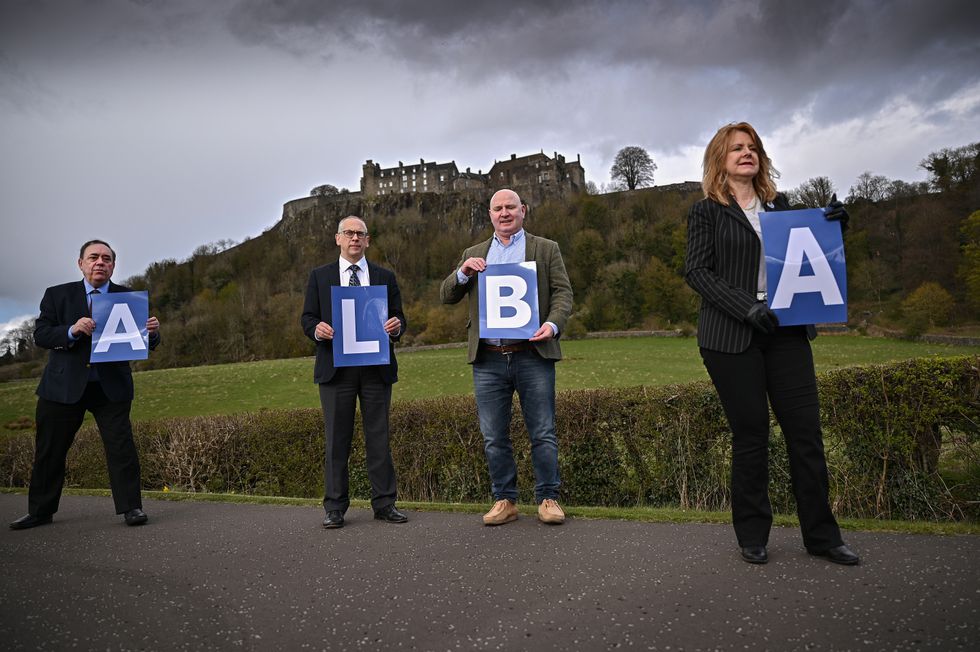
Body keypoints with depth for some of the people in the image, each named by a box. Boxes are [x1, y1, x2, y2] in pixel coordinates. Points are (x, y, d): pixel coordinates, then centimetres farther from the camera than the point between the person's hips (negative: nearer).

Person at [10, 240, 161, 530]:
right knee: (49, 450, 10)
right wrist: (72, 331, -21)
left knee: (121, 445, -7)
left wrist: (152, 332, -23)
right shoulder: (57, 295, 6)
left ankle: (131, 507, 1)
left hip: (111, 386, -1)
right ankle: (40, 511, 26)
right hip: (64, 385, 2)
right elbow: (40, 335, -2)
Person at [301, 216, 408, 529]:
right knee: (336, 439, 3)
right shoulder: (319, 276, 10)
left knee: (379, 437, 5)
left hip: (377, 367, 1)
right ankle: (335, 508, 13)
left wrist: (396, 325, -14)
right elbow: (307, 318, 7)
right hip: (335, 368, 0)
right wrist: (317, 329, -15)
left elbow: (397, 317, 10)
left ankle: (384, 504, 14)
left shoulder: (385, 277, 12)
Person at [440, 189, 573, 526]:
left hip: (532, 355, -2)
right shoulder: (473, 254, 17)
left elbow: (563, 293, 2)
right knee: (494, 437, 8)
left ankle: (547, 498, 17)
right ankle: (504, 501, 21)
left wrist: (553, 324, -16)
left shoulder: (546, 249, 10)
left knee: (543, 433, 3)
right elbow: (447, 296, 13)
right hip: (488, 360, 3)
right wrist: (463, 272, -7)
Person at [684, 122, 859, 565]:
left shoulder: (779, 207, 16)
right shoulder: (707, 212, 3)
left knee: (806, 428, 2)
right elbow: (697, 272, -7)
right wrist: (746, 307, -19)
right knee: (750, 433, 1)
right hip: (731, 337, -4)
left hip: (786, 331, 4)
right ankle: (752, 536, 16)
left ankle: (821, 536, 16)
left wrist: (831, 226, 0)